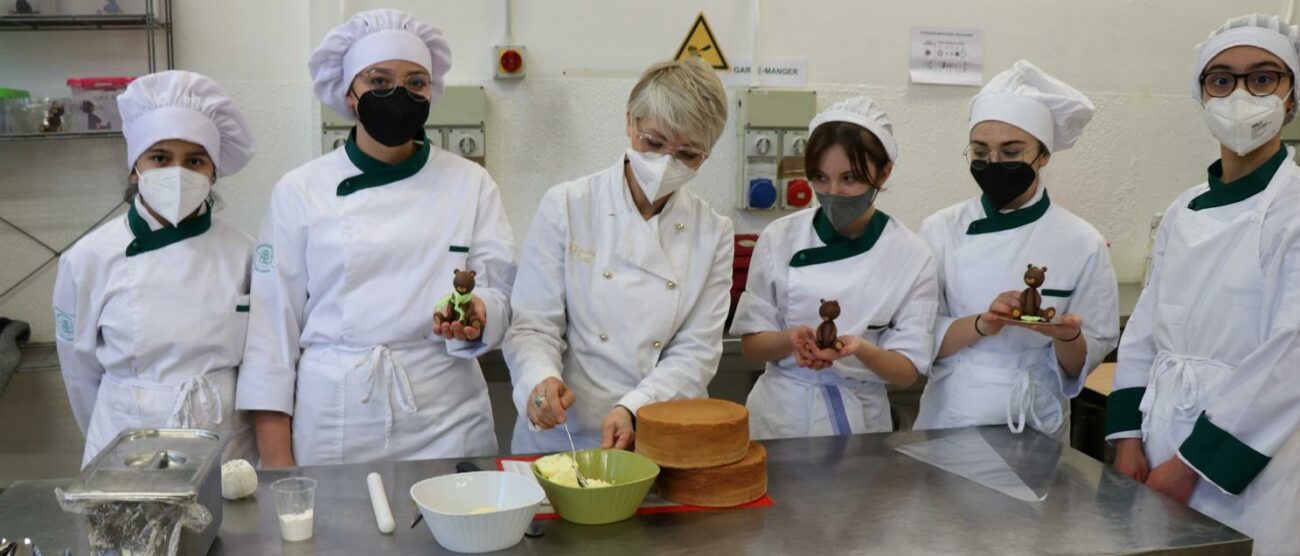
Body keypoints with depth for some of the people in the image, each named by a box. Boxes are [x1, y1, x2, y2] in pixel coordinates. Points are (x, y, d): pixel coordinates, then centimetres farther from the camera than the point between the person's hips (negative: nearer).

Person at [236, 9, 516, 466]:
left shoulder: (471, 184, 3)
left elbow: (500, 295, 1)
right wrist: (276, 462, -5)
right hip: (333, 426, 0)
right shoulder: (299, 192, 1)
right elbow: (273, 326, 0)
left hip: (444, 423, 1)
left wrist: (477, 317, -23)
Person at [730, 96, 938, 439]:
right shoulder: (779, 239, -6)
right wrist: (791, 340, -22)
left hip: (860, 422, 0)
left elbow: (908, 370, -6)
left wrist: (860, 349, -26)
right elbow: (751, 345, -1)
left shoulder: (912, 256, -8)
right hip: (780, 414, 1)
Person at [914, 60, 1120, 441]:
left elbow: (1082, 365, -3)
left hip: (1034, 428, -1)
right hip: (949, 420, 1)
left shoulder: (1082, 243, -8)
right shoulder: (941, 230, -4)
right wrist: (982, 324, -22)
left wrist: (1067, 337, -24)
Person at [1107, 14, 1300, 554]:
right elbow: (1143, 330, 9)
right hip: (1159, 447, 5)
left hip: (1248, 463, -5)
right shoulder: (1181, 213, 8)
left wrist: (1193, 464, -16)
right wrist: (1128, 437, -1)